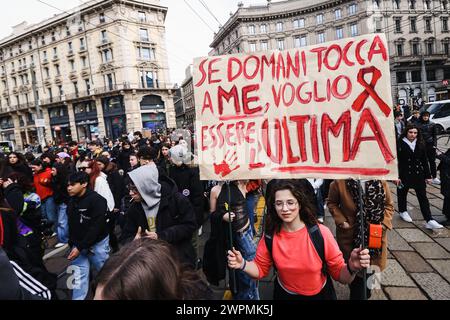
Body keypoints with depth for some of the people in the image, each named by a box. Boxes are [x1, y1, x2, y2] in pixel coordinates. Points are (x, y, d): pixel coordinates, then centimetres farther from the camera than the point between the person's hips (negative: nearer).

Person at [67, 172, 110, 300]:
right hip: (77, 244, 5)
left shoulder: (97, 200, -19)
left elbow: (96, 227, -22)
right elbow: (72, 225, 12)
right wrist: (72, 244, 6)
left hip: (97, 243, -5)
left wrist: (80, 247, -22)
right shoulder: (72, 201, 5)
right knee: (79, 275, 3)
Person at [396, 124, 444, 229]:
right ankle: (403, 211, 37)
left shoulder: (421, 145, 4)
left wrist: (428, 176, 6)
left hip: (418, 175, 3)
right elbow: (397, 161, -11)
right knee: (402, 193, 14)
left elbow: (425, 161, 8)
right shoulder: (400, 144, -9)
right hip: (404, 174, -3)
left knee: (423, 197, -1)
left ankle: (429, 221, -2)